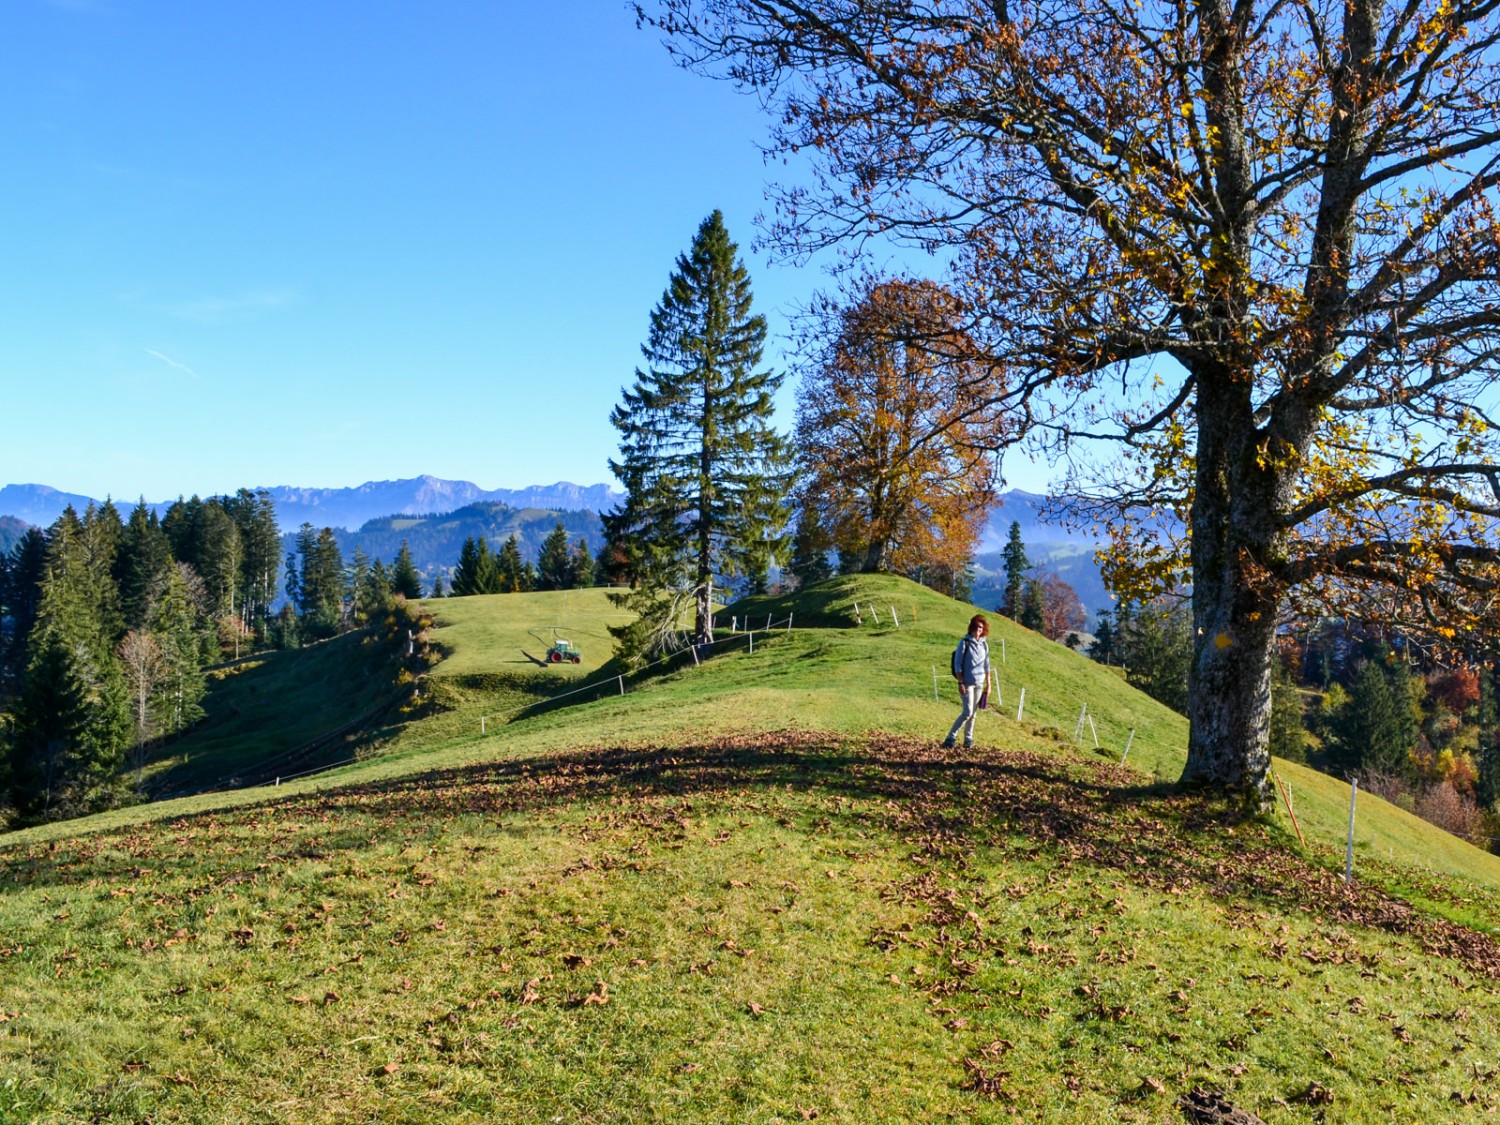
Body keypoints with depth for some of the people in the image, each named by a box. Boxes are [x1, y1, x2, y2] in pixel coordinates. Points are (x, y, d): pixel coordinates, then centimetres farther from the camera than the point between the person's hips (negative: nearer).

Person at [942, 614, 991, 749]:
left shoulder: (984, 644, 8)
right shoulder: (964, 643, -7)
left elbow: (986, 665, 15)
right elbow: (957, 664, -8)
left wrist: (988, 684, 13)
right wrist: (960, 683, -13)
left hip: (979, 684, 5)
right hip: (967, 683, -5)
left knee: (973, 713, 8)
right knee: (967, 712, -12)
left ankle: (968, 739, 19)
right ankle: (950, 739, -7)